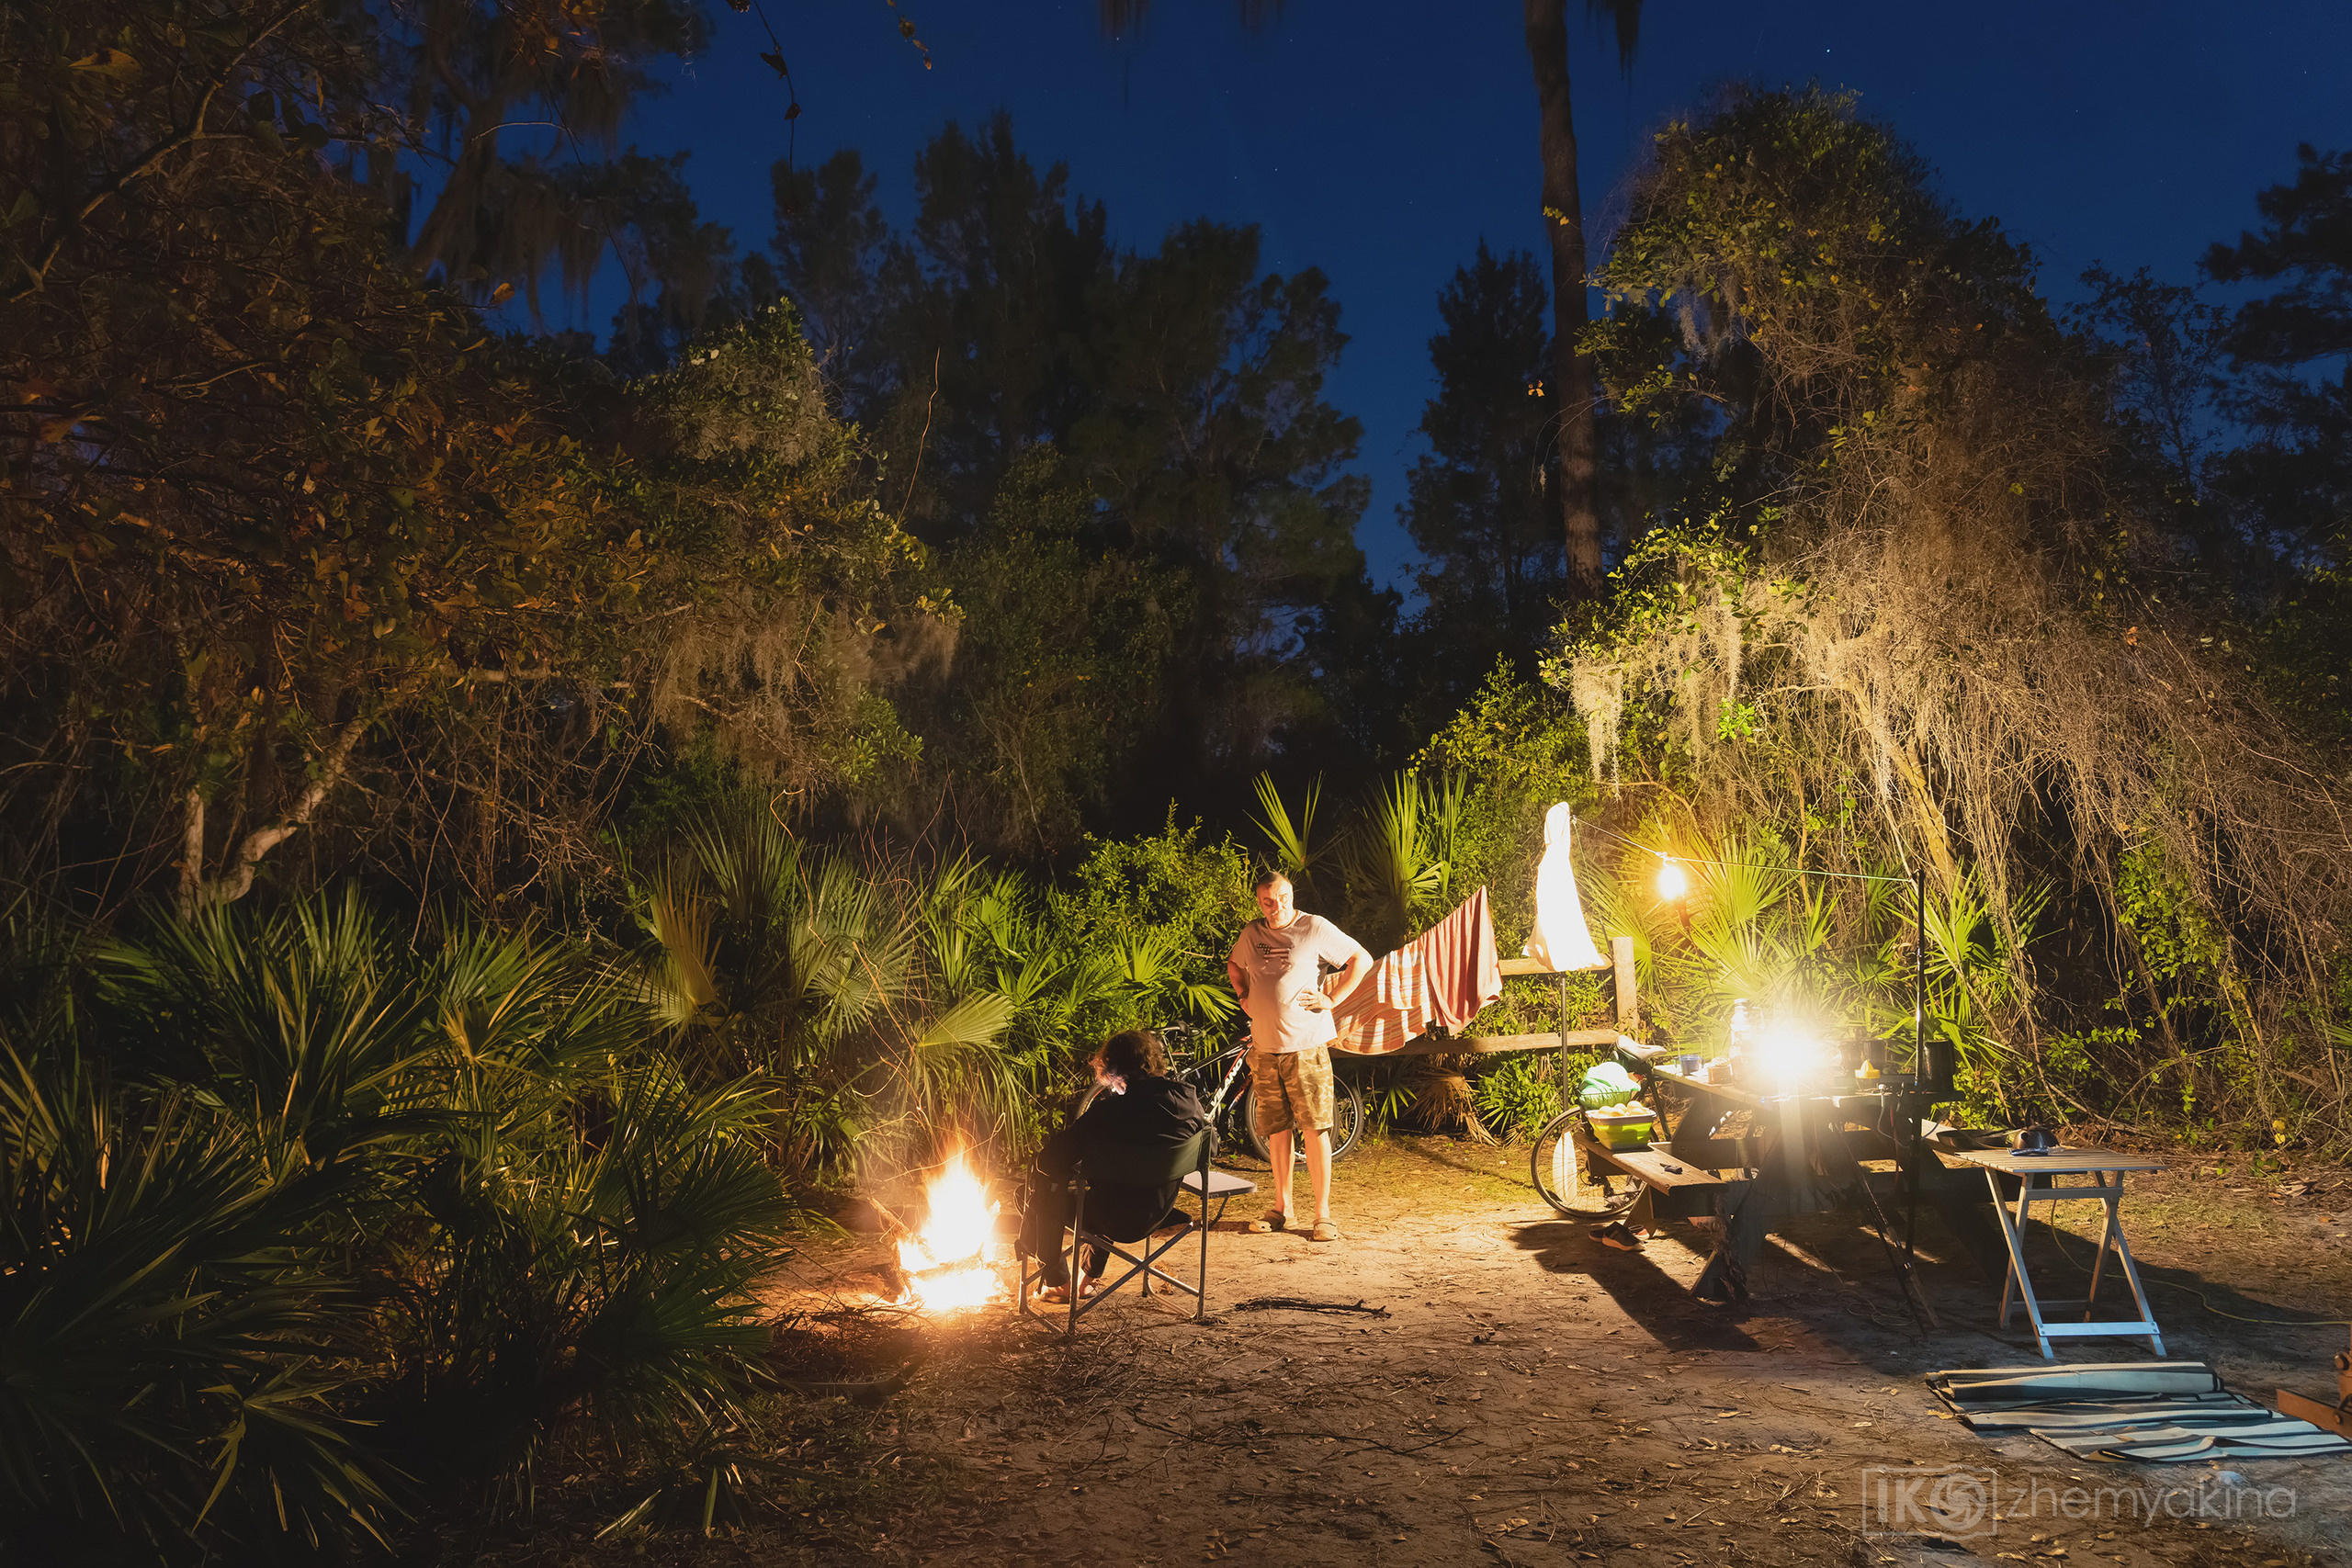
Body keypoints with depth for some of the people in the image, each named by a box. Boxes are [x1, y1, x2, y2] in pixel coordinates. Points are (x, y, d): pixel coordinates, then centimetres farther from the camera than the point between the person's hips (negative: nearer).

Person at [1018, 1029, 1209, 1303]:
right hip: (1160, 1214, 6)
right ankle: (1089, 1276, 42)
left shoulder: (1109, 1111, -24)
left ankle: (1058, 1283, 30)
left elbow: (1049, 1161, -21)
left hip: (1116, 1220, -6)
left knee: (1045, 1188, 17)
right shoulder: (1185, 1097, -9)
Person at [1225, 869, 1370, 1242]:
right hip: (1265, 1047, 4)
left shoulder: (1314, 928, -4)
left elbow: (1362, 960, 1)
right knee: (1276, 1130, 10)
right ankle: (1281, 1208, 21)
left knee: (1314, 1129, -4)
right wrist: (1244, 998, 14)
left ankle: (1323, 1214, 2)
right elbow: (1233, 966, 30)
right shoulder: (1251, 934, 9)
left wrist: (1332, 1000, -4)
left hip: (1307, 1046, -4)